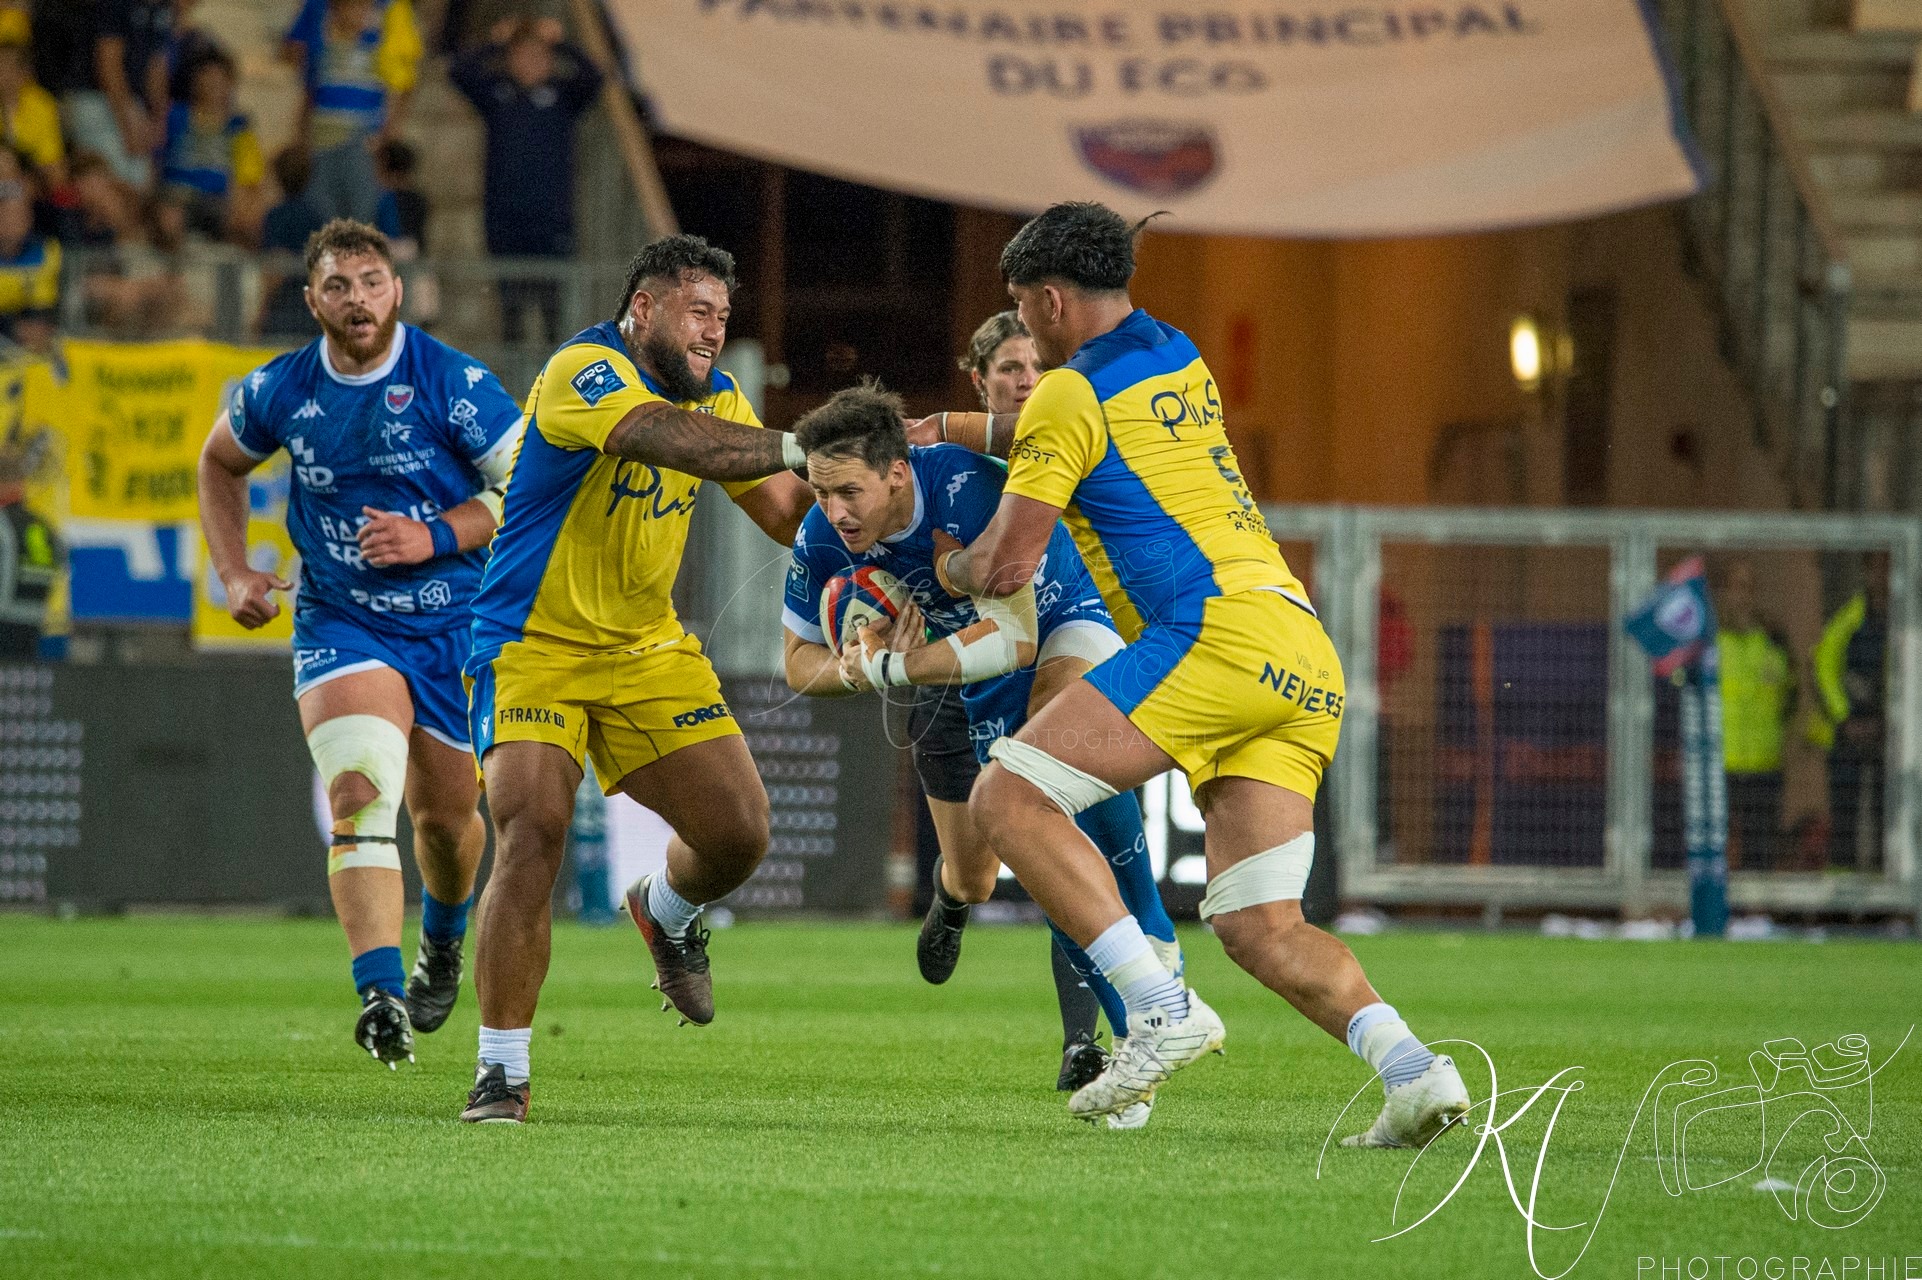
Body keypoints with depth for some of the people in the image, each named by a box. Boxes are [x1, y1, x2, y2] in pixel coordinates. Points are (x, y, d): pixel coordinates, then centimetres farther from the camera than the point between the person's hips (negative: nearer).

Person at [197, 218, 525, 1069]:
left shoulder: (453, 382, -12)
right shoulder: (279, 391, -3)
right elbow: (220, 462, 19)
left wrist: (435, 536, -20)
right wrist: (233, 571, 7)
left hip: (456, 625, 0)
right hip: (340, 625, 0)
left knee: (445, 816, 12)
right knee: (359, 794, -22)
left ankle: (442, 939, 47)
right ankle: (381, 997, -34)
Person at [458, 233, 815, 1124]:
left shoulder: (713, 394, 5)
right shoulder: (583, 372, -20)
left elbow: (785, 517, 4)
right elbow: (672, 439, -39)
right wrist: (797, 446, -41)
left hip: (649, 649, 7)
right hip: (532, 647, -7)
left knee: (740, 831, -3)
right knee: (531, 841, -21)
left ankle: (666, 915, 35)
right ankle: (501, 1072, -10)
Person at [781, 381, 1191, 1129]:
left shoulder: (969, 489, -38)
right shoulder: (822, 541, -20)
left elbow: (1016, 641, -38)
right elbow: (801, 665, -6)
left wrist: (892, 668, -36)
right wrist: (865, 667, -28)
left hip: (1066, 625, -6)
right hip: (979, 693, 6)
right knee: (972, 880, 5)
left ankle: (1153, 946, -30)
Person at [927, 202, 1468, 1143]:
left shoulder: (1071, 394, 1)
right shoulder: (1181, 362, 26)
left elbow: (1006, 569, 0)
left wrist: (947, 567, 22)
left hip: (1218, 631, -9)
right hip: (1306, 663, 9)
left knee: (1009, 795, -10)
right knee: (1259, 929, 5)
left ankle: (1160, 1009, -21)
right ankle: (1410, 1065, -17)